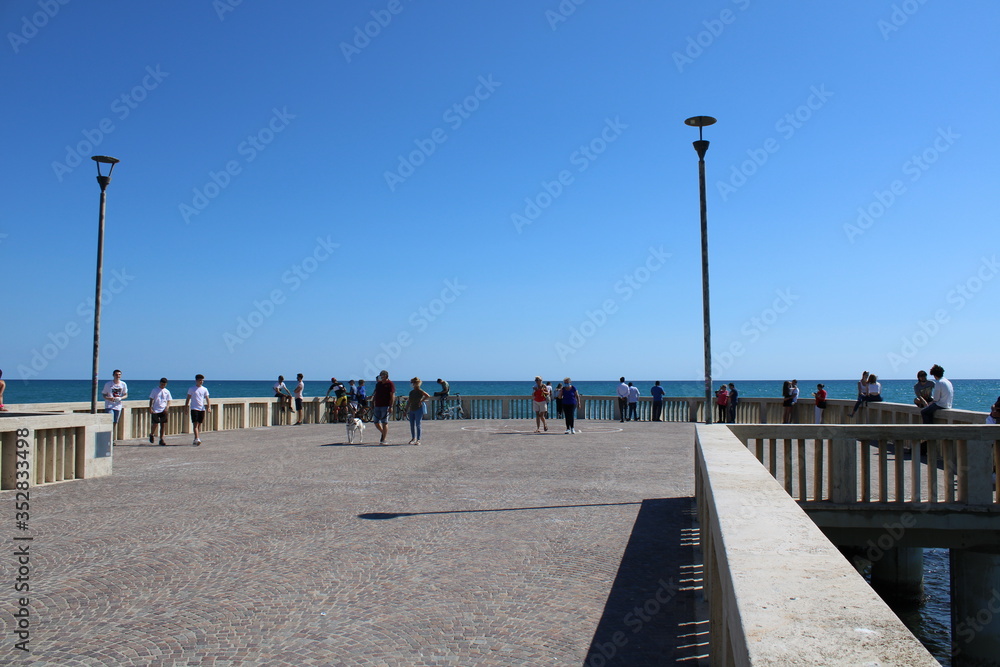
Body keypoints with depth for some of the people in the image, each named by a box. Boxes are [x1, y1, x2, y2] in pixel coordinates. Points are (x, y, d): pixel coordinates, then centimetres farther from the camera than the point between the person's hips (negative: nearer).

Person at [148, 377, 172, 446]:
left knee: (163, 425, 0)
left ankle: (161, 440, 5)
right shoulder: (155, 390, 3)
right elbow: (151, 400, 3)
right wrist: (150, 408, -6)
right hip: (155, 410, -2)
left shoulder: (167, 391, 9)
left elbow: (169, 401, 10)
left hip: (163, 411, 2)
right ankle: (151, 435, 24)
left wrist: (167, 407, -7)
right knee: (155, 424, -5)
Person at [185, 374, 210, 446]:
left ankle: (196, 440, 14)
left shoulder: (205, 389, 9)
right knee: (195, 424, -13)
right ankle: (197, 439, -23)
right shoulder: (192, 389, 3)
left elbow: (207, 399, 7)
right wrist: (186, 408, 3)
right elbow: (188, 399, 7)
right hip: (194, 408, -3)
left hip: (202, 409, 3)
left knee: (199, 424, 6)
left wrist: (209, 407, -7)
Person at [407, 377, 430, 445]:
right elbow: (409, 402, 18)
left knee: (417, 425, -5)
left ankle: (418, 440, -1)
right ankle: (413, 438, 23)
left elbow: (428, 396, -22)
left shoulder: (420, 391, -7)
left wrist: (421, 401, -18)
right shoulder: (411, 392, 14)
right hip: (411, 410, 7)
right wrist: (406, 411, 14)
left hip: (418, 409, -7)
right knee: (412, 425, 9)